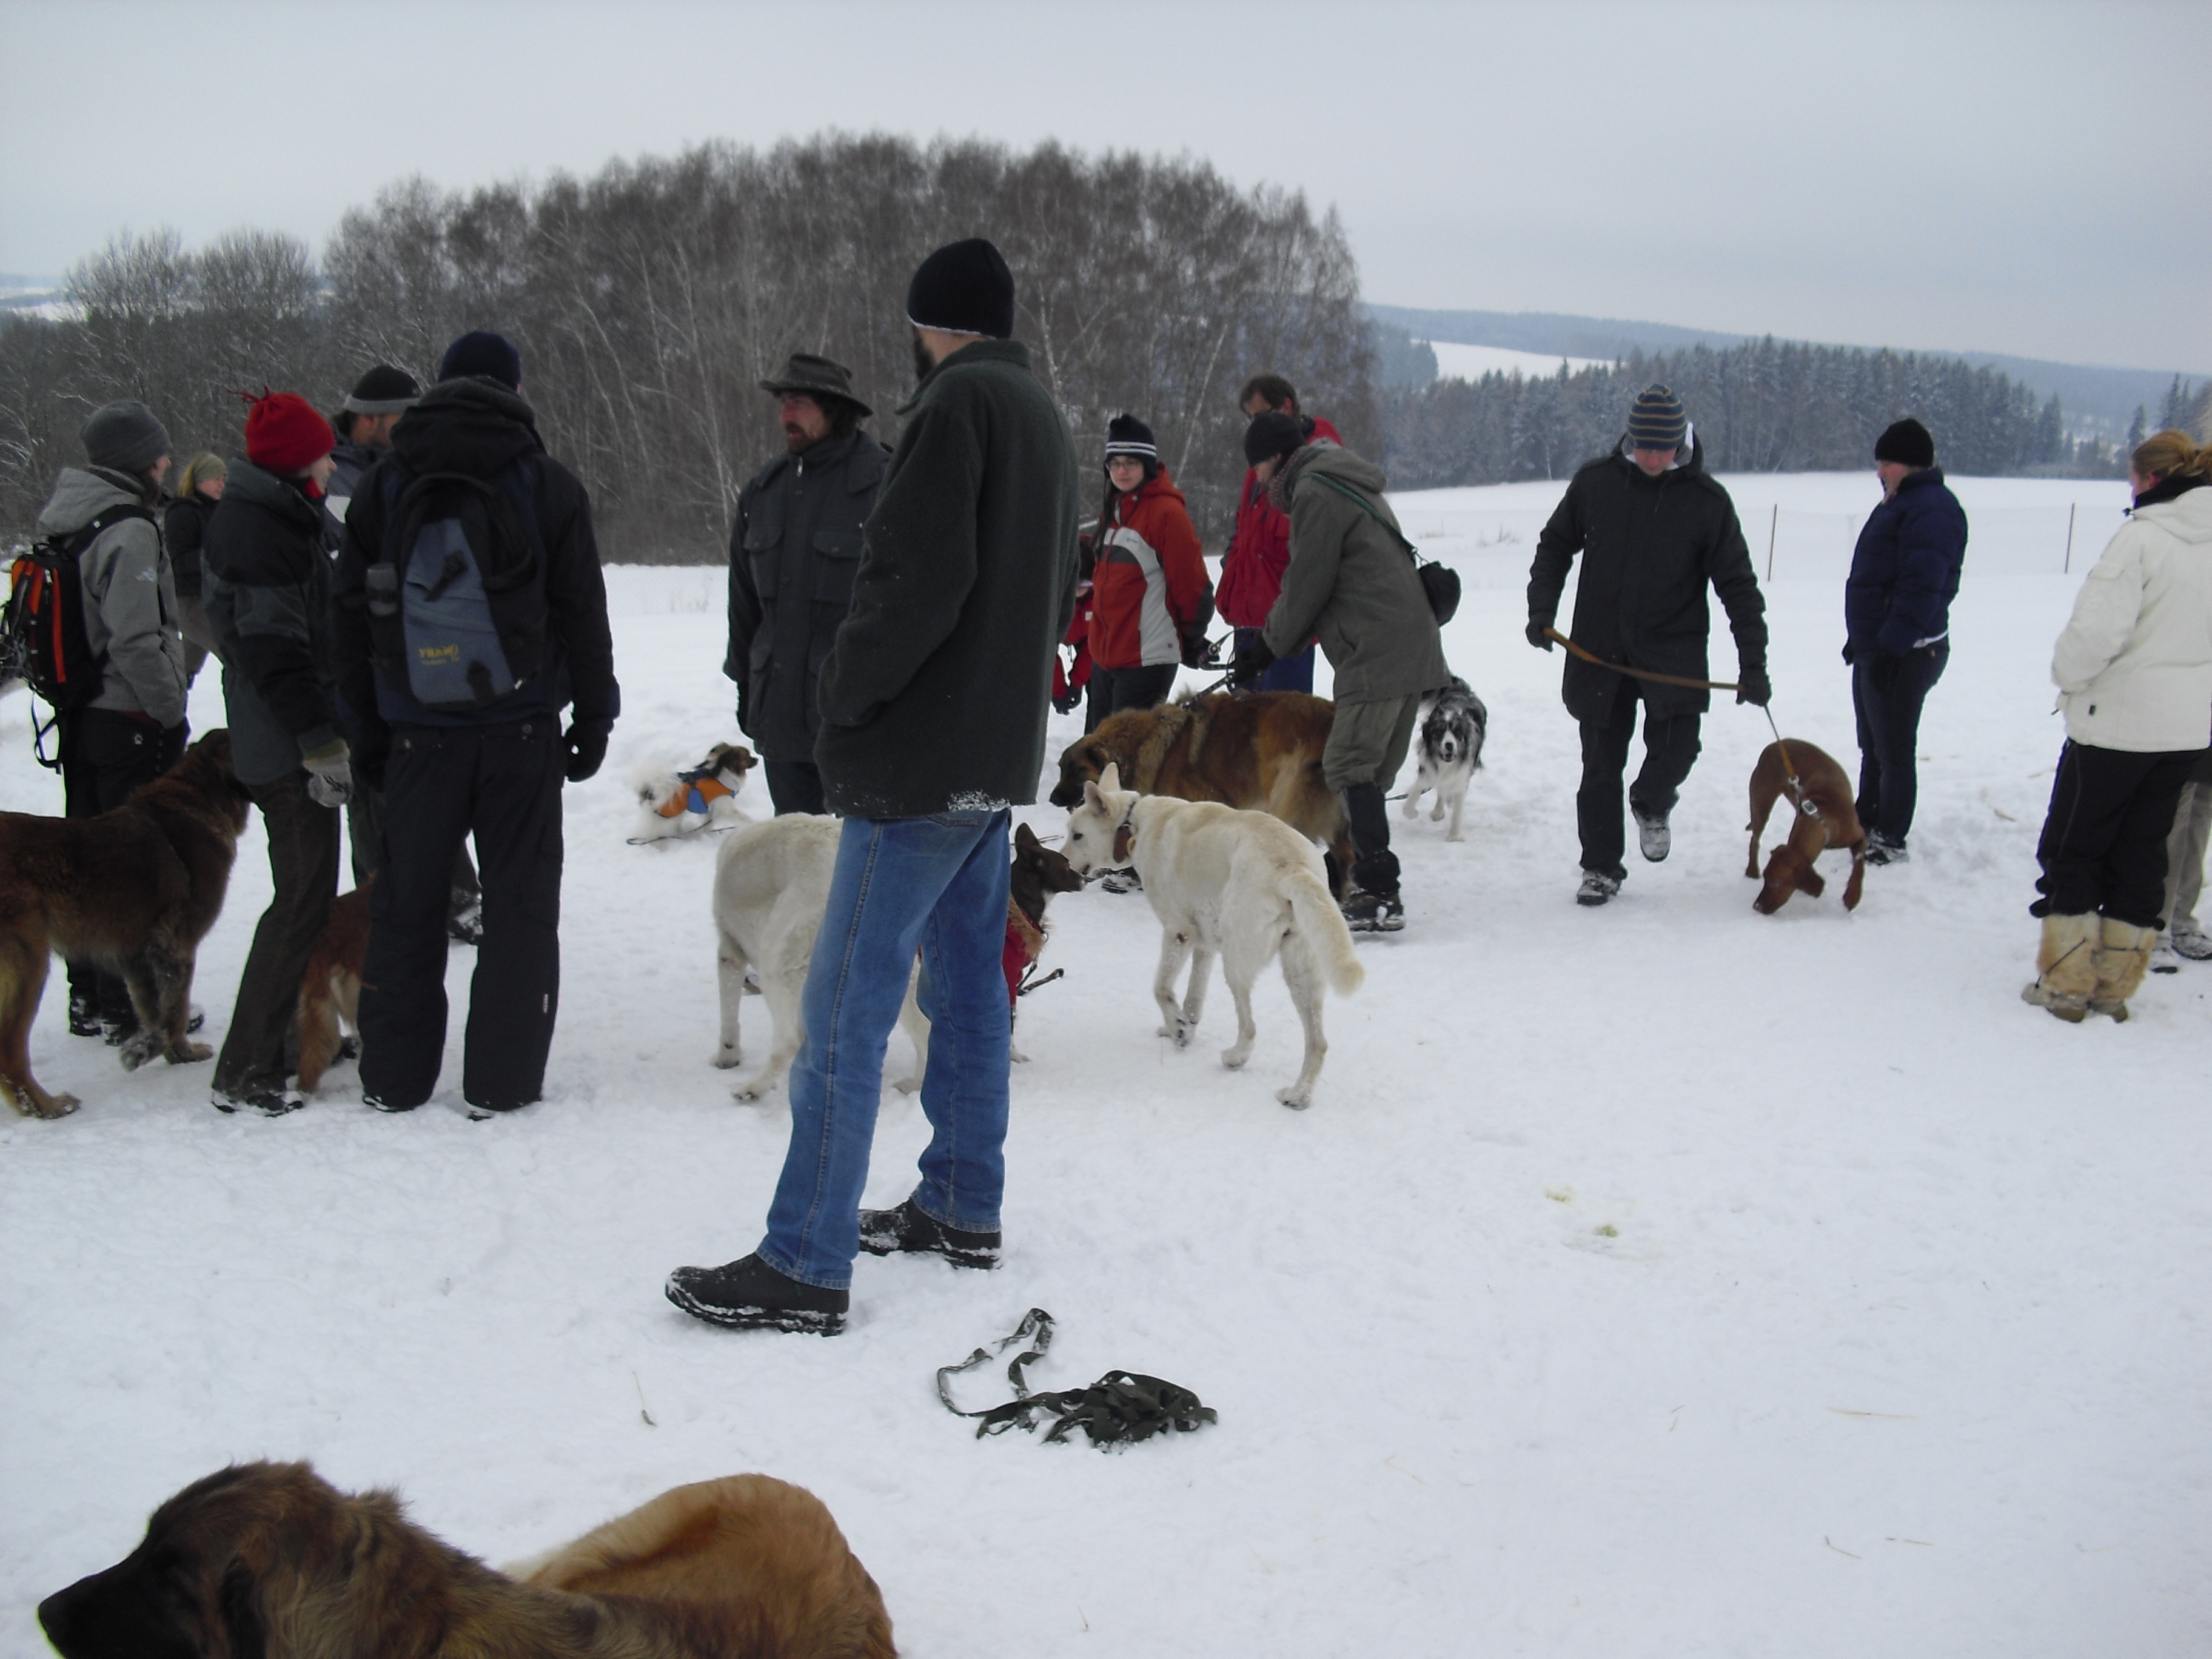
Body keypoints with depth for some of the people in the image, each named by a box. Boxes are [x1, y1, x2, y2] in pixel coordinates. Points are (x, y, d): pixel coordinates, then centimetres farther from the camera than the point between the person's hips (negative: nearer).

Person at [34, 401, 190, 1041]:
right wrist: (171, 709, -14)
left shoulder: (68, 523, 10)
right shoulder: (129, 531, -19)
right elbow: (135, 641, -25)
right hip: (131, 724, -9)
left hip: (80, 718, 9)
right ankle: (129, 1008, 6)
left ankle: (89, 998, 27)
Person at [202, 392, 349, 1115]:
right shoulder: (256, 528, -16)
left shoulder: (272, 518, 17)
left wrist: (328, 734, 25)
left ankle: (287, 1039, 27)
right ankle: (245, 1071, -6)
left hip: (290, 745, 11)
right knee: (303, 900, -9)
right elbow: (275, 649, -23)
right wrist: (321, 743, -23)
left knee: (307, 893, 17)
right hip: (288, 748, -11)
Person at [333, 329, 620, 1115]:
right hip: (522, 731, -2)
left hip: (417, 732, 2)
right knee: (520, 903, 5)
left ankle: (394, 1079, 16)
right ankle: (501, 1081, 5)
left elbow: (353, 616, 8)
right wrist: (595, 716, 7)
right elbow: (583, 612, 0)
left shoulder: (383, 485, 8)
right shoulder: (548, 484, 0)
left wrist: (368, 728, 12)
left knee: (406, 904, 10)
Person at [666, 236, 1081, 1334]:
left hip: (921, 761, -10)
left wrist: (848, 694, -12)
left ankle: (806, 1265, -4)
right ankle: (962, 1210, 25)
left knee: (847, 1005, -7)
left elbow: (917, 580, -21)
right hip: (1002, 754, 10)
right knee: (968, 982, 16)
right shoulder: (1046, 415, 18)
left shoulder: (959, 401, -12)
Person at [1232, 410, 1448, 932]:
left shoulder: (1314, 492, -8)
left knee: (1348, 767, -11)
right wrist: (1266, 644, 22)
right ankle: (1375, 885, 16)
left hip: (1377, 654, -10)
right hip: (1412, 649, 10)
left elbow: (1306, 589, -9)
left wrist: (1266, 648, 5)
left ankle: (1380, 894, -15)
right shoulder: (1348, 485, 24)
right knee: (1370, 771, 13)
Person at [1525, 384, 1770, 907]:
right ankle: (1601, 867, 22)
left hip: (1673, 652, -1)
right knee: (1601, 765, 5)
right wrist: (1542, 609, 0)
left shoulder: (1707, 500, -5)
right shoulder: (1595, 481, -1)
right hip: (1599, 652, 1)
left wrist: (1752, 663, -7)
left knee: (1676, 747, -16)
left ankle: (1652, 806, 19)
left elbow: (1738, 585, -2)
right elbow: (1555, 546, 13)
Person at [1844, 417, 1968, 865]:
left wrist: (1892, 646, -27)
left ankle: (1891, 841, 7)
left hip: (1906, 654, -11)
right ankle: (1866, 823, 33)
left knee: (1894, 750, -2)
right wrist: (1861, 638, 23)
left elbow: (1922, 589, -26)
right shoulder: (1901, 502, 16)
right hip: (1874, 647, 11)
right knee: (1872, 745, 20)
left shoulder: (1931, 509, -19)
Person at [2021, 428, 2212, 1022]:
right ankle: (2116, 984, 21)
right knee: (2142, 850, 16)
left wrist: (2068, 676, -5)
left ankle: (2066, 983, 10)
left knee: (2072, 848, 7)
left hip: (2120, 722, -7)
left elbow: (2098, 628, -23)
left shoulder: (2143, 536, -18)